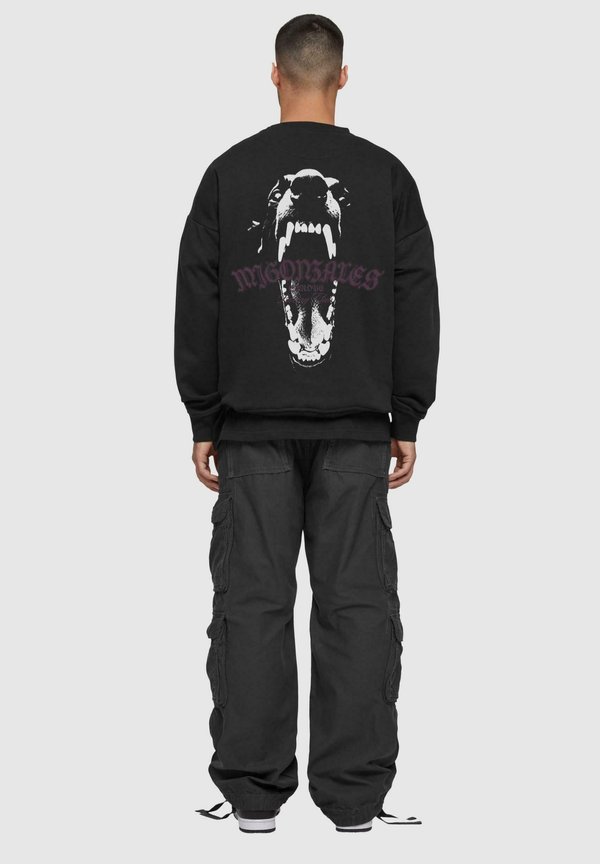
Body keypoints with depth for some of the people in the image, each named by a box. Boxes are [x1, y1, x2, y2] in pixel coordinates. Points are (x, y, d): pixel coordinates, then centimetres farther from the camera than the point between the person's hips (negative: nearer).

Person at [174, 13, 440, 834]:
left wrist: (202, 419, 7)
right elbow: (416, 304, 3)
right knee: (358, 603, 2)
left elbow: (198, 305, 2)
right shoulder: (385, 175, 3)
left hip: (253, 427, 0)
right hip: (355, 427, 0)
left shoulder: (229, 173, 3)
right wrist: (408, 419, 8)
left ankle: (253, 791, 6)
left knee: (251, 602, 3)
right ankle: (355, 794, 4)